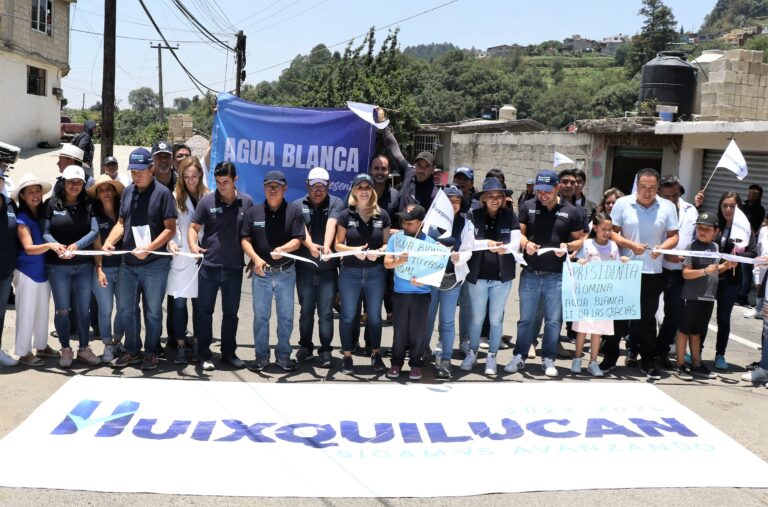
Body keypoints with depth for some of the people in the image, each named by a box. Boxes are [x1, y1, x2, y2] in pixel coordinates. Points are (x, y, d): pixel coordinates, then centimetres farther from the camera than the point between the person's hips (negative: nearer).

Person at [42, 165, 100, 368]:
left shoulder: (88, 205, 3)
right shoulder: (52, 204, -1)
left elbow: (94, 231, -8)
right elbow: (45, 232, -4)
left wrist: (77, 245, -23)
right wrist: (55, 245, -24)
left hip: (84, 265, 2)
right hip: (58, 266, -2)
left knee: (83, 309, 8)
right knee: (62, 310, 6)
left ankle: (84, 349, 22)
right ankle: (65, 350, 20)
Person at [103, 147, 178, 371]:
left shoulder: (162, 193, -9)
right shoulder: (128, 191, 9)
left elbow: (170, 228, -12)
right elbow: (121, 223, 14)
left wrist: (149, 248, -23)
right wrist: (109, 242, -4)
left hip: (154, 264, -5)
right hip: (129, 263, 6)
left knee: (152, 311, 6)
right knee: (126, 309, 12)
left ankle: (150, 353, 21)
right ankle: (132, 351, 27)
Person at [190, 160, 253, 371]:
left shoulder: (246, 201, 1)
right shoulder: (207, 200, -3)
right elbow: (194, 227, -1)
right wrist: (193, 244, -21)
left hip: (234, 267, 1)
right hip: (209, 266, -1)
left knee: (231, 312, 11)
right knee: (204, 311, 5)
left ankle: (229, 352, 25)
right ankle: (205, 354, 16)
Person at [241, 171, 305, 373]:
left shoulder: (294, 211, -3)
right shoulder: (254, 211, 2)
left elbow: (297, 241, -8)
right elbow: (245, 239, 2)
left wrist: (283, 249, -28)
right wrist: (256, 258, -15)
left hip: (286, 272, -1)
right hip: (261, 272, 1)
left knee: (286, 316, 8)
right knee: (260, 316, 7)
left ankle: (283, 355, 21)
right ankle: (261, 356, 18)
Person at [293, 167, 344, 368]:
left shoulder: (336, 204, 1)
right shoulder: (298, 205, 5)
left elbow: (331, 225, -18)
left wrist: (326, 246, -36)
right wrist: (311, 246, -33)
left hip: (328, 269, -1)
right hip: (305, 268, 1)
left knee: (326, 312, 1)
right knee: (306, 310, 11)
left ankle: (325, 351, 10)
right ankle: (305, 347, 26)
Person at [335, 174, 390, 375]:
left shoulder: (382, 215, 2)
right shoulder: (346, 215, -2)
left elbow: (387, 243, 7)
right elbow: (338, 245, 0)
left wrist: (379, 251, -14)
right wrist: (354, 250, -19)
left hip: (375, 272, 1)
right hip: (350, 273, -1)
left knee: (374, 315, 10)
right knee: (348, 316, 4)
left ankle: (376, 354, 24)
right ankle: (347, 357, 15)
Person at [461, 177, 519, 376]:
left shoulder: (510, 216, -3)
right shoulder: (473, 216, -5)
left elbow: (516, 242, -7)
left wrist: (505, 248, -28)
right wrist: (486, 243, -25)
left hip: (502, 276, 0)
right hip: (477, 275, 0)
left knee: (496, 319, 10)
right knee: (477, 318, 12)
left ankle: (491, 357, 22)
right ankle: (472, 353, 31)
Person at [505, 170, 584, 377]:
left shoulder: (571, 211, 2)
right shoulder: (528, 207, 5)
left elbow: (580, 240, 7)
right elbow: (519, 233, 8)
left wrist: (567, 247, -13)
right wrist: (525, 243, -13)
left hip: (557, 276, -1)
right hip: (530, 274, 1)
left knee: (553, 320, 6)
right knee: (526, 319, 8)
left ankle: (548, 359, 19)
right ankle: (519, 357, 19)